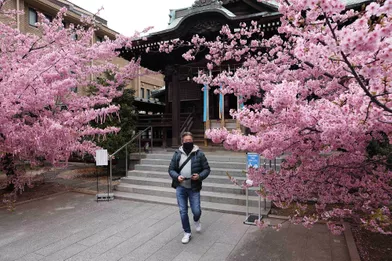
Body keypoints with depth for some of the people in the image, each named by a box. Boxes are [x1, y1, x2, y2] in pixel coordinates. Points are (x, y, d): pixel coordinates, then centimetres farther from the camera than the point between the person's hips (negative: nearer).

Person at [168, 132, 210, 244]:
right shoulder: (177, 154, 1)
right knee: (183, 212, 6)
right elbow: (171, 169, 5)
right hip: (180, 188, 2)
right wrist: (177, 176, -15)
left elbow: (207, 169, 0)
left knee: (196, 211, 2)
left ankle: (196, 220, 40)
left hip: (194, 188, -1)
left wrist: (199, 176, -18)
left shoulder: (199, 154, -4)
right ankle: (187, 233, 27)